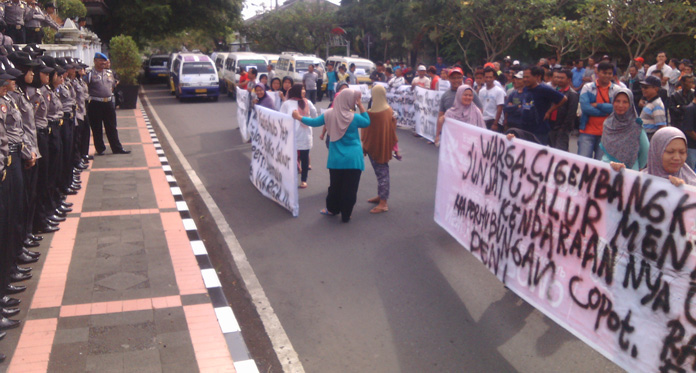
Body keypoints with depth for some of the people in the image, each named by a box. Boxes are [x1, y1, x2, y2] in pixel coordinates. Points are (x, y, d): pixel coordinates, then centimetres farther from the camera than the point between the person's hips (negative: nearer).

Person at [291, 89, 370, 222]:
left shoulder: (329, 114, -4)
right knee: (349, 187, 6)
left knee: (335, 185, 19)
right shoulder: (354, 117, -13)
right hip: (353, 159, -3)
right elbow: (367, 122, 5)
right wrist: (361, 106, 0)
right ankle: (346, 215, 14)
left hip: (336, 158, 3)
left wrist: (299, 117, 22)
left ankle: (332, 209, 34)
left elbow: (313, 122, 7)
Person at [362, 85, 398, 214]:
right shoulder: (389, 110, -4)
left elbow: (366, 133, -14)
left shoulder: (371, 114, -23)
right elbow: (393, 129, 4)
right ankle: (381, 196, 33)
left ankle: (383, 203, 5)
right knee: (383, 172, 18)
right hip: (385, 148, 6)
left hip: (374, 148, -6)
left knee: (381, 173, -1)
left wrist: (364, 147, -2)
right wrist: (393, 145, 14)